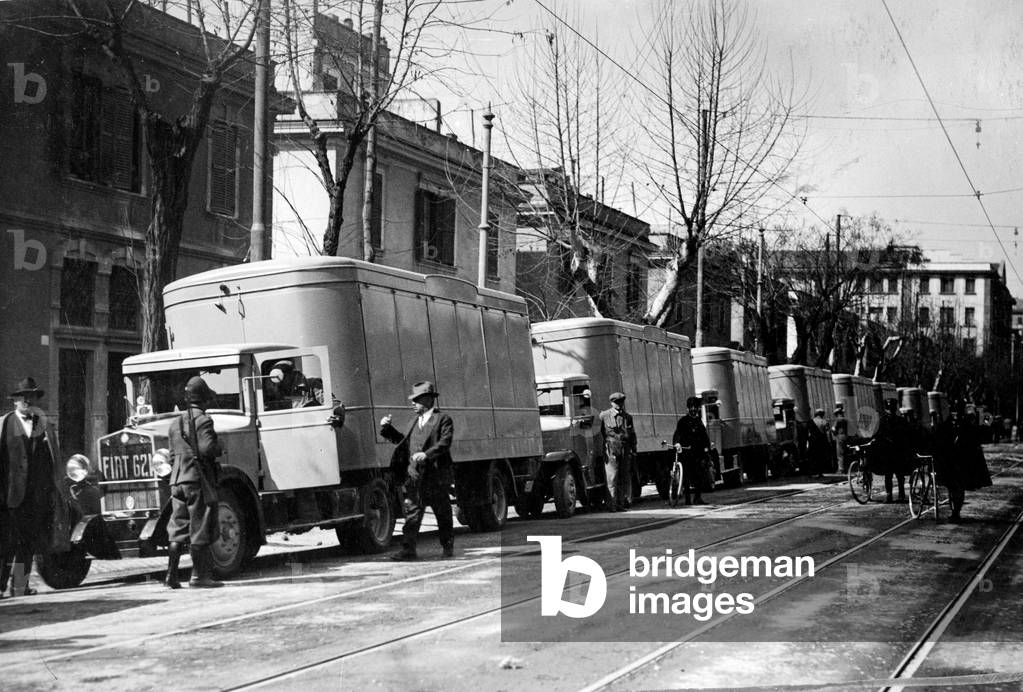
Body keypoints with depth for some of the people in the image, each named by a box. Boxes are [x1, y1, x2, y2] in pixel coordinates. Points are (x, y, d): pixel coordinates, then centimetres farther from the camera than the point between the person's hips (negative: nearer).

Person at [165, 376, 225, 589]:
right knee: (200, 529, -2)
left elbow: (173, 455, 18)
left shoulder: (176, 423, 17)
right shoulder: (203, 420, -7)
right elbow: (207, 448, -19)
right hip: (198, 479, -7)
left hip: (177, 480, 7)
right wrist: (220, 448, 0)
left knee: (177, 529, 8)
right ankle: (198, 576, -1)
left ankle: (171, 575, 4)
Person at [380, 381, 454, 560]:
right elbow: (404, 442, 22)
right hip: (415, 476, 5)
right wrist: (388, 429, 13)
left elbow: (445, 443, -15)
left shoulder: (443, 419, -2)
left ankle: (448, 547, 21)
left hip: (436, 476, -5)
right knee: (412, 513, -3)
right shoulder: (414, 422, 20)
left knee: (443, 514, 7)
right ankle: (408, 549, -5)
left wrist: (427, 454, -28)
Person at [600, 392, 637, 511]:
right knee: (612, 478, -7)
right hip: (611, 451, -5)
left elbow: (632, 435, 20)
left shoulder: (628, 417, 15)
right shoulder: (604, 416, 0)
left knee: (626, 478, 6)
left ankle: (622, 503, 13)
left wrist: (633, 450, 13)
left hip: (625, 451, 5)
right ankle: (613, 505, -6)